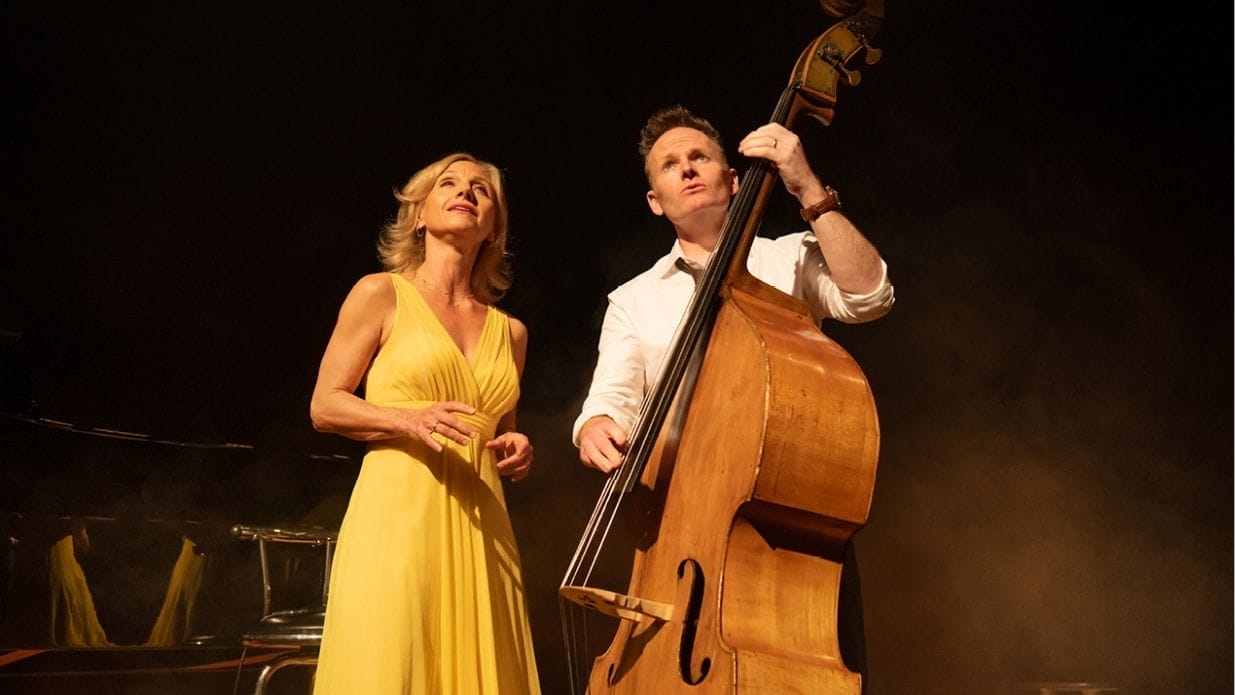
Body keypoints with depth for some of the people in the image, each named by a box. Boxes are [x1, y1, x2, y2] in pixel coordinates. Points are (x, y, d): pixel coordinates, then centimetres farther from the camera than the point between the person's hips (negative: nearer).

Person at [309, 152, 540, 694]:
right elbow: (324, 407, 2)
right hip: (398, 517, -4)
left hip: (480, 529, 4)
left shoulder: (510, 332, 15)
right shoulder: (381, 295, 4)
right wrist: (409, 421, -14)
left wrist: (515, 452, 3)